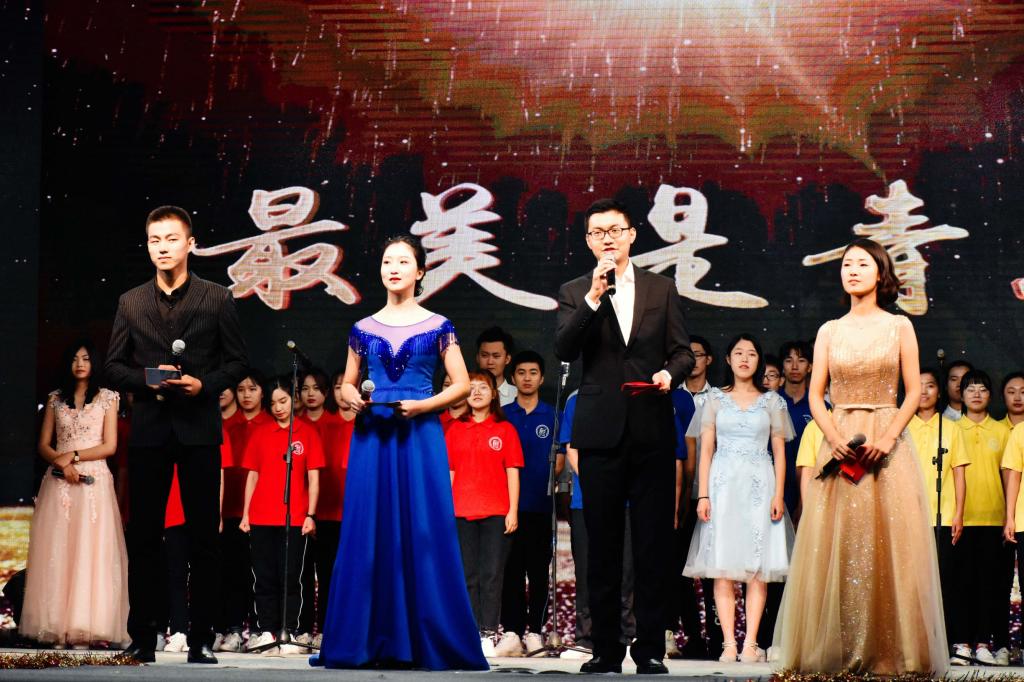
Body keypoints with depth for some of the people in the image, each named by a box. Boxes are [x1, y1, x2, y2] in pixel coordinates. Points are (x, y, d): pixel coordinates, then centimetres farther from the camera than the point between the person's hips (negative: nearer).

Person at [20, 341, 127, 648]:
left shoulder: (107, 398, 7)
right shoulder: (55, 399, 14)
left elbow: (110, 446, 1)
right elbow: (43, 446, 10)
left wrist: (74, 455, -9)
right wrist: (61, 464, -8)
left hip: (94, 481, -2)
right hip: (59, 480, 2)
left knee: (90, 552, -8)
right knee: (56, 553, -4)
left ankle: (84, 628, -9)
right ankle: (58, 627, -5)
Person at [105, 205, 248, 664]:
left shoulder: (217, 299, 3)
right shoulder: (130, 303, 8)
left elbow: (237, 362, 3)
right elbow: (114, 367, 8)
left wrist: (204, 384, -13)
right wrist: (147, 381, -10)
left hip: (198, 428, -2)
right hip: (148, 429, 2)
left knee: (204, 535, 1)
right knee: (143, 535, 4)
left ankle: (200, 639, 8)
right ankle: (141, 638, 11)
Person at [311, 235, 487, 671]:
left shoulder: (437, 327, 5)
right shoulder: (363, 329, 11)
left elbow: (462, 385, 2)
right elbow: (347, 384, 17)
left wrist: (422, 405, -12)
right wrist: (352, 398, -6)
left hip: (419, 435, -2)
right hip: (372, 436, 2)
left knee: (423, 533, -4)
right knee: (368, 533, 0)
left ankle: (425, 642, 2)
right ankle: (368, 642, 6)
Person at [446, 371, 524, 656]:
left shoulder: (505, 429, 5)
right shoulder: (455, 430, 11)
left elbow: (512, 472, 3)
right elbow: (448, 472, 11)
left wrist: (513, 510, -4)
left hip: (496, 513, -2)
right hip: (462, 512, 2)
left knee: (492, 575, -3)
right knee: (468, 576, 3)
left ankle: (488, 634, -1)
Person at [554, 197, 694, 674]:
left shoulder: (662, 289, 10)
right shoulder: (574, 293, 7)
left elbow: (683, 352, 9)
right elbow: (564, 351, -7)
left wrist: (670, 373, -12)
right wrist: (593, 298, -15)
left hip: (652, 432, 0)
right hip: (601, 432, 0)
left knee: (653, 546, 1)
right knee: (602, 548, 5)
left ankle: (650, 649, 7)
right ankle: (606, 649, 12)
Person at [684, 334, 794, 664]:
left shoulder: (772, 401, 9)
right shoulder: (716, 398, 10)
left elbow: (779, 452, 7)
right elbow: (706, 449, 7)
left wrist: (778, 495, -4)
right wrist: (703, 494, -2)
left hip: (759, 485, 0)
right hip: (723, 484, 0)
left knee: (758, 567, -5)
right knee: (723, 567, -5)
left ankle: (750, 643, -5)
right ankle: (729, 643, -5)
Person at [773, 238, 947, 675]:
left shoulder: (899, 327, 6)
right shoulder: (829, 331, 11)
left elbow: (914, 392, 2)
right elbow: (815, 395, 7)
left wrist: (887, 438, -12)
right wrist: (834, 438, -10)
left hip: (887, 445, -2)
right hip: (839, 442, 2)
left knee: (888, 545, -5)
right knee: (837, 546, -2)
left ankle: (891, 653, 1)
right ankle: (837, 653, 2)